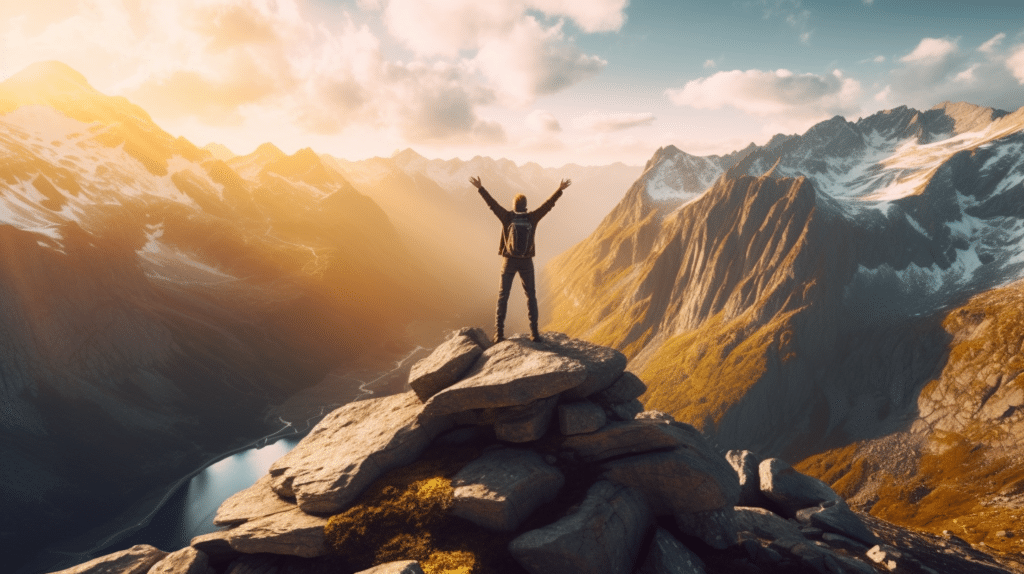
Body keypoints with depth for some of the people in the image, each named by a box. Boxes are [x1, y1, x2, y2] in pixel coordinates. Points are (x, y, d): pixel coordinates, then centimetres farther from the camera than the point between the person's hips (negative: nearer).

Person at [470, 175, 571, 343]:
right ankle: (534, 332, 6)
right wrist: (559, 190, 9)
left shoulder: (507, 217, -9)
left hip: (509, 261, -1)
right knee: (531, 296, 11)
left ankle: (499, 332, 3)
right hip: (526, 262, 1)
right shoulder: (532, 218, -6)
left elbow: (492, 204, -6)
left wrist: (480, 188, 1)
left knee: (503, 296, 7)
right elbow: (548, 205, 1)